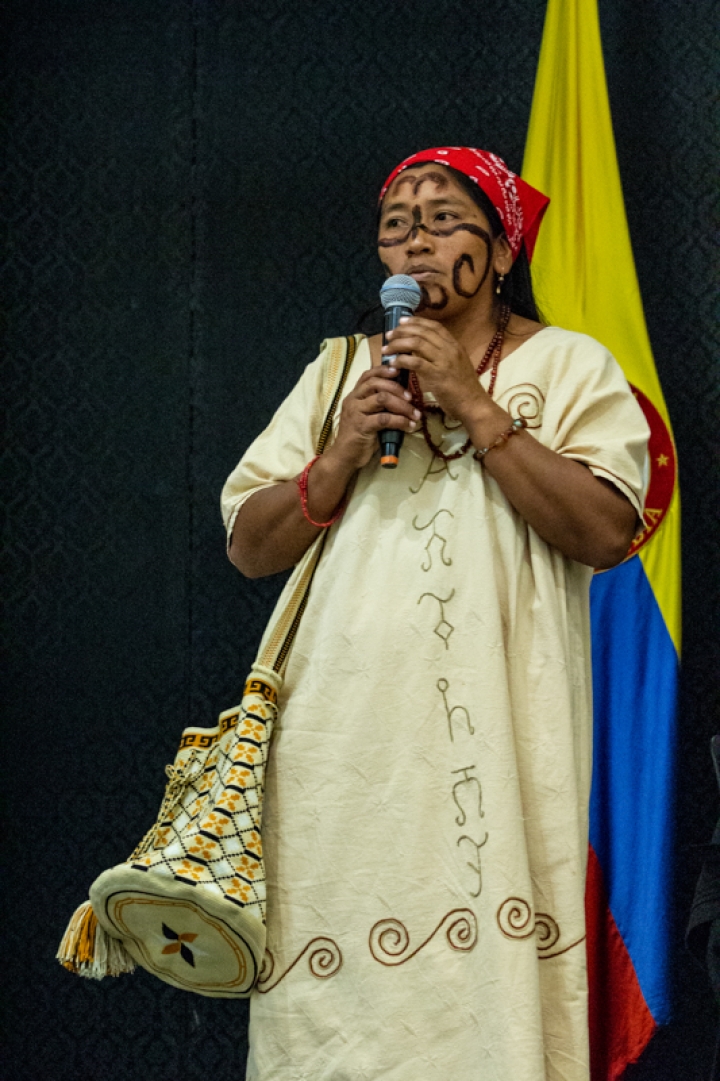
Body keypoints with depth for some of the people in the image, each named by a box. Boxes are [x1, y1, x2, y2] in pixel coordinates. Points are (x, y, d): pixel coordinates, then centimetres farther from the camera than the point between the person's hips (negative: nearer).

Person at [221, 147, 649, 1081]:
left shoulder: (569, 365, 8)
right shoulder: (339, 370, 18)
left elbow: (606, 531, -8)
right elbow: (249, 547, 12)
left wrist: (475, 408, -8)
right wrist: (345, 453, -3)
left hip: (492, 731, -2)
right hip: (344, 732, 3)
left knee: (487, 982, -8)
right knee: (336, 994, -2)